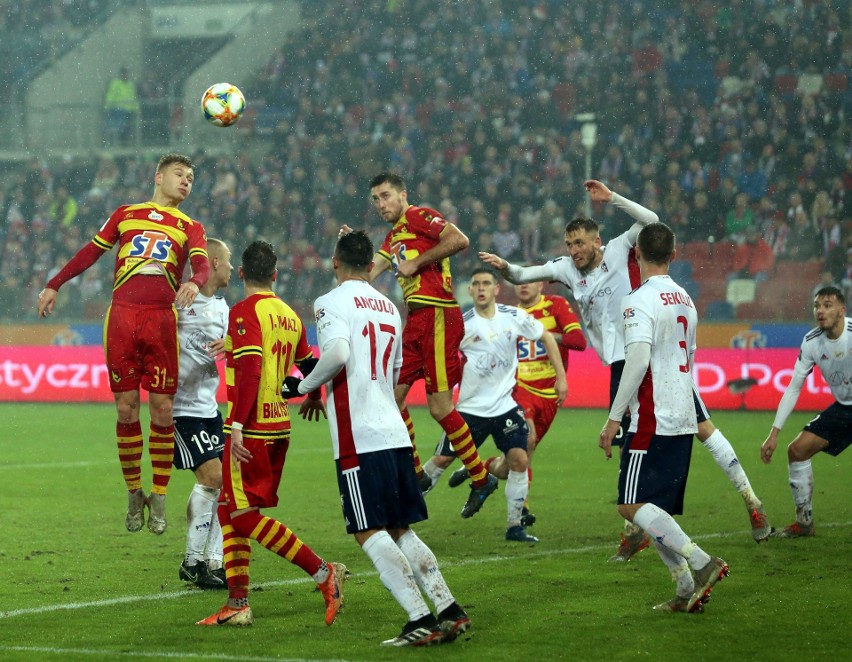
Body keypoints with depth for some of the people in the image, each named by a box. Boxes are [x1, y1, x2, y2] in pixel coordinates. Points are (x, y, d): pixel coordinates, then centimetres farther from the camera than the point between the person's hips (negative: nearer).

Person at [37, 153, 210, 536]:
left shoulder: (190, 228, 16)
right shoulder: (126, 215, 18)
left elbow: (202, 265, -1)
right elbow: (91, 252, 22)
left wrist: (194, 283, -24)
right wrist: (54, 286, 20)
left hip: (162, 320, 0)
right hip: (121, 316, 0)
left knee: (162, 409, -5)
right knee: (126, 408, -1)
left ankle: (159, 499, 3)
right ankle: (134, 495, 10)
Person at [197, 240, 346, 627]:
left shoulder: (244, 312, -11)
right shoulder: (290, 316, 11)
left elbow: (250, 371, -21)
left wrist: (237, 425, -23)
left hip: (252, 429, -8)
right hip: (280, 426, 8)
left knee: (244, 515, -5)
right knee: (229, 510, 13)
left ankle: (323, 573, -10)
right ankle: (238, 603, 10)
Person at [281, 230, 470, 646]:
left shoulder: (332, 303, -4)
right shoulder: (389, 307, 19)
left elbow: (337, 353, -23)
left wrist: (305, 387, -6)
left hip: (359, 437, -7)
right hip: (395, 431, 7)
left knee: (370, 532, -5)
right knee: (400, 530, 14)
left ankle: (421, 621, -11)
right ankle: (449, 611, 8)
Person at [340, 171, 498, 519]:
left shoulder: (419, 217, -5)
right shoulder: (392, 237, 22)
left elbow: (459, 240, -20)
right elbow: (367, 273, 18)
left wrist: (416, 262, -15)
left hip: (437, 316, -9)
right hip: (416, 320, 9)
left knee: (440, 407, -8)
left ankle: (481, 478, 4)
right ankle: (413, 474, 15)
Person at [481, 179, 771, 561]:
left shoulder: (619, 251, -4)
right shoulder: (567, 270, 10)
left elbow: (650, 221, -18)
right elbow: (521, 276, 9)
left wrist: (611, 198, -22)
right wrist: (504, 267, -12)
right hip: (622, 367, 5)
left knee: (703, 429, -4)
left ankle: (751, 502, 5)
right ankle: (634, 531, 10)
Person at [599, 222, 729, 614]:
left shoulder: (640, 300, -11)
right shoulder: (685, 300, 16)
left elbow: (638, 360, -22)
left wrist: (614, 417, -20)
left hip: (653, 420, -9)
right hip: (683, 420, 9)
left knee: (632, 506, -10)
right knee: (656, 511, 12)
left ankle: (702, 564, -19)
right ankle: (687, 590, 4)